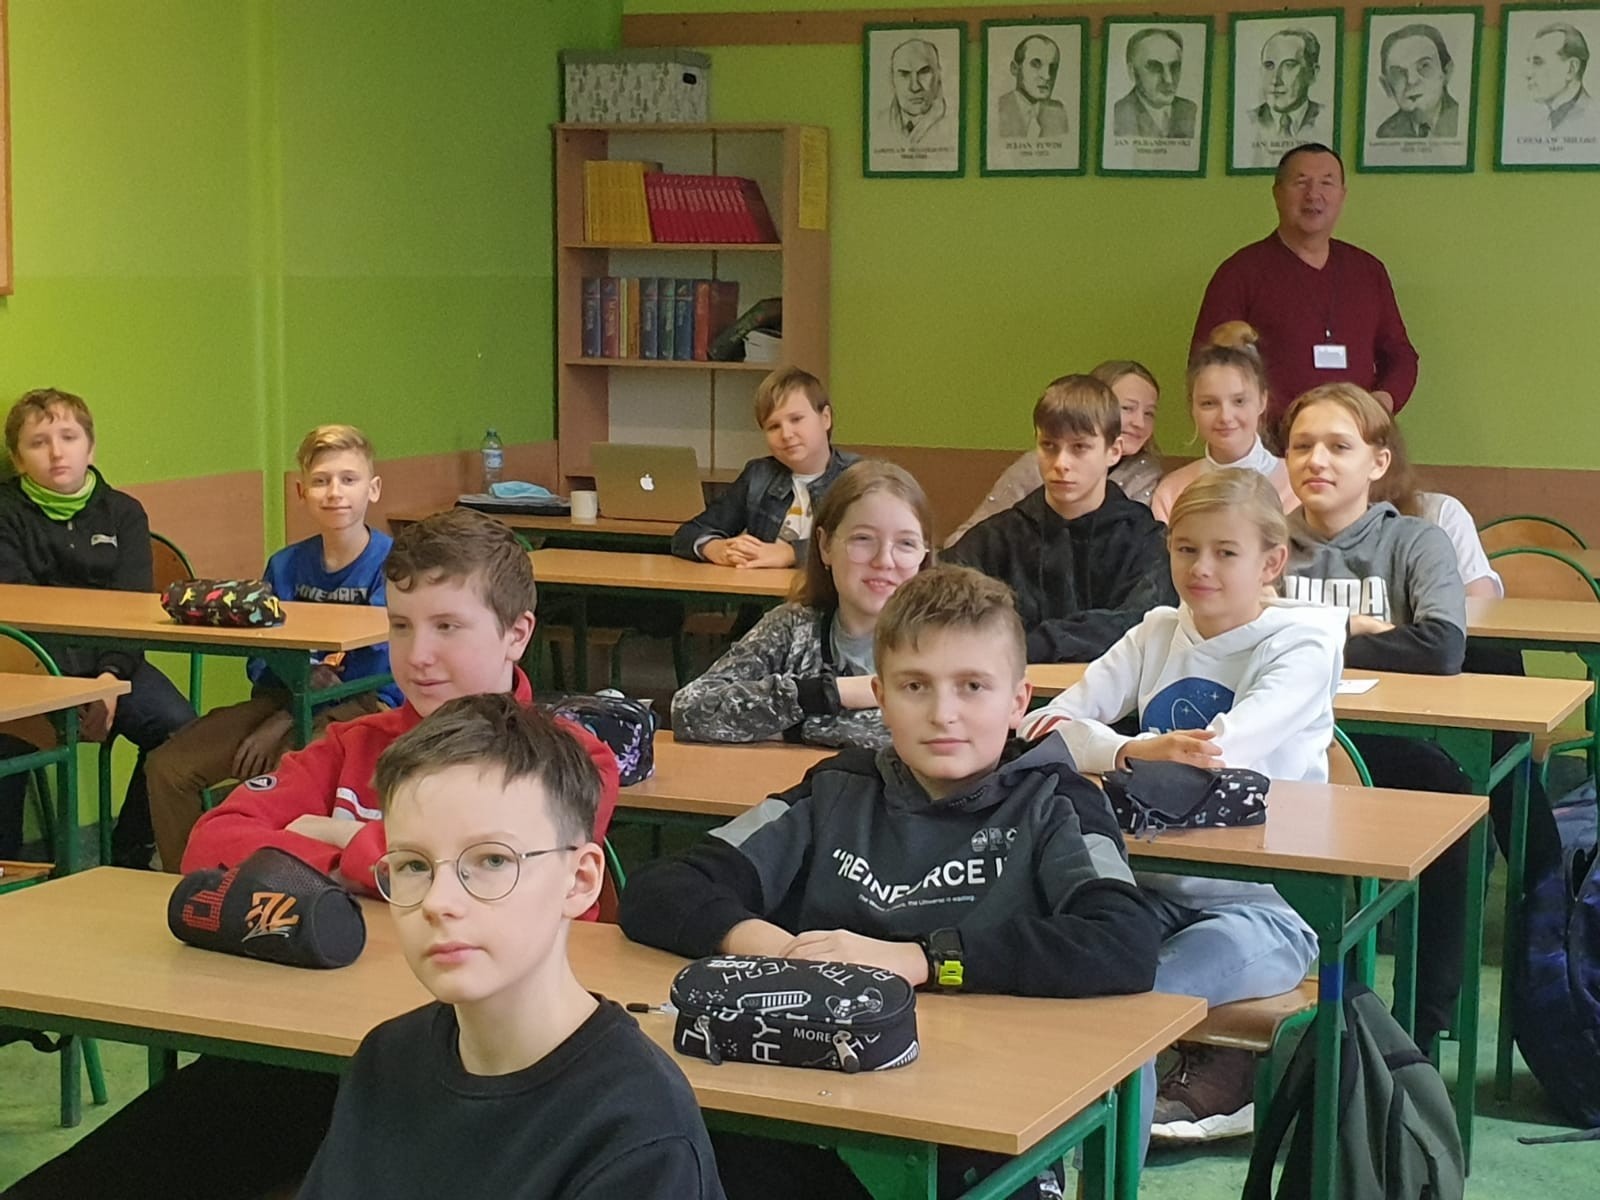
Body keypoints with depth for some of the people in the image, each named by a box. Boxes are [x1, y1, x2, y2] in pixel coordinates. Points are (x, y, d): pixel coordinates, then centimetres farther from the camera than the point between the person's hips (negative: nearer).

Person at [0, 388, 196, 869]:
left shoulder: (122, 512, 10)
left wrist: (111, 674, -20)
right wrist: (74, 689, -22)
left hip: (109, 660, 2)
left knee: (178, 727, -21)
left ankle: (129, 859, -6)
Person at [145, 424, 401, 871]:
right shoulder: (286, 566, 11)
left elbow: (376, 667, -13)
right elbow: (261, 663, 8)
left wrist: (286, 720, -15)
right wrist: (304, 679, -17)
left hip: (364, 708, -6)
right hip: (287, 699, 6)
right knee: (169, 767, -9)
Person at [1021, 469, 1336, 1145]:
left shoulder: (1303, 641, -3)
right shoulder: (1158, 634, 11)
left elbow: (1229, 744, -21)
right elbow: (1056, 720, -3)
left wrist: (1130, 753, -34)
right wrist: (1138, 752, -24)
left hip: (1264, 898, -4)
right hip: (1156, 883, 4)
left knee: (1237, 945, -36)